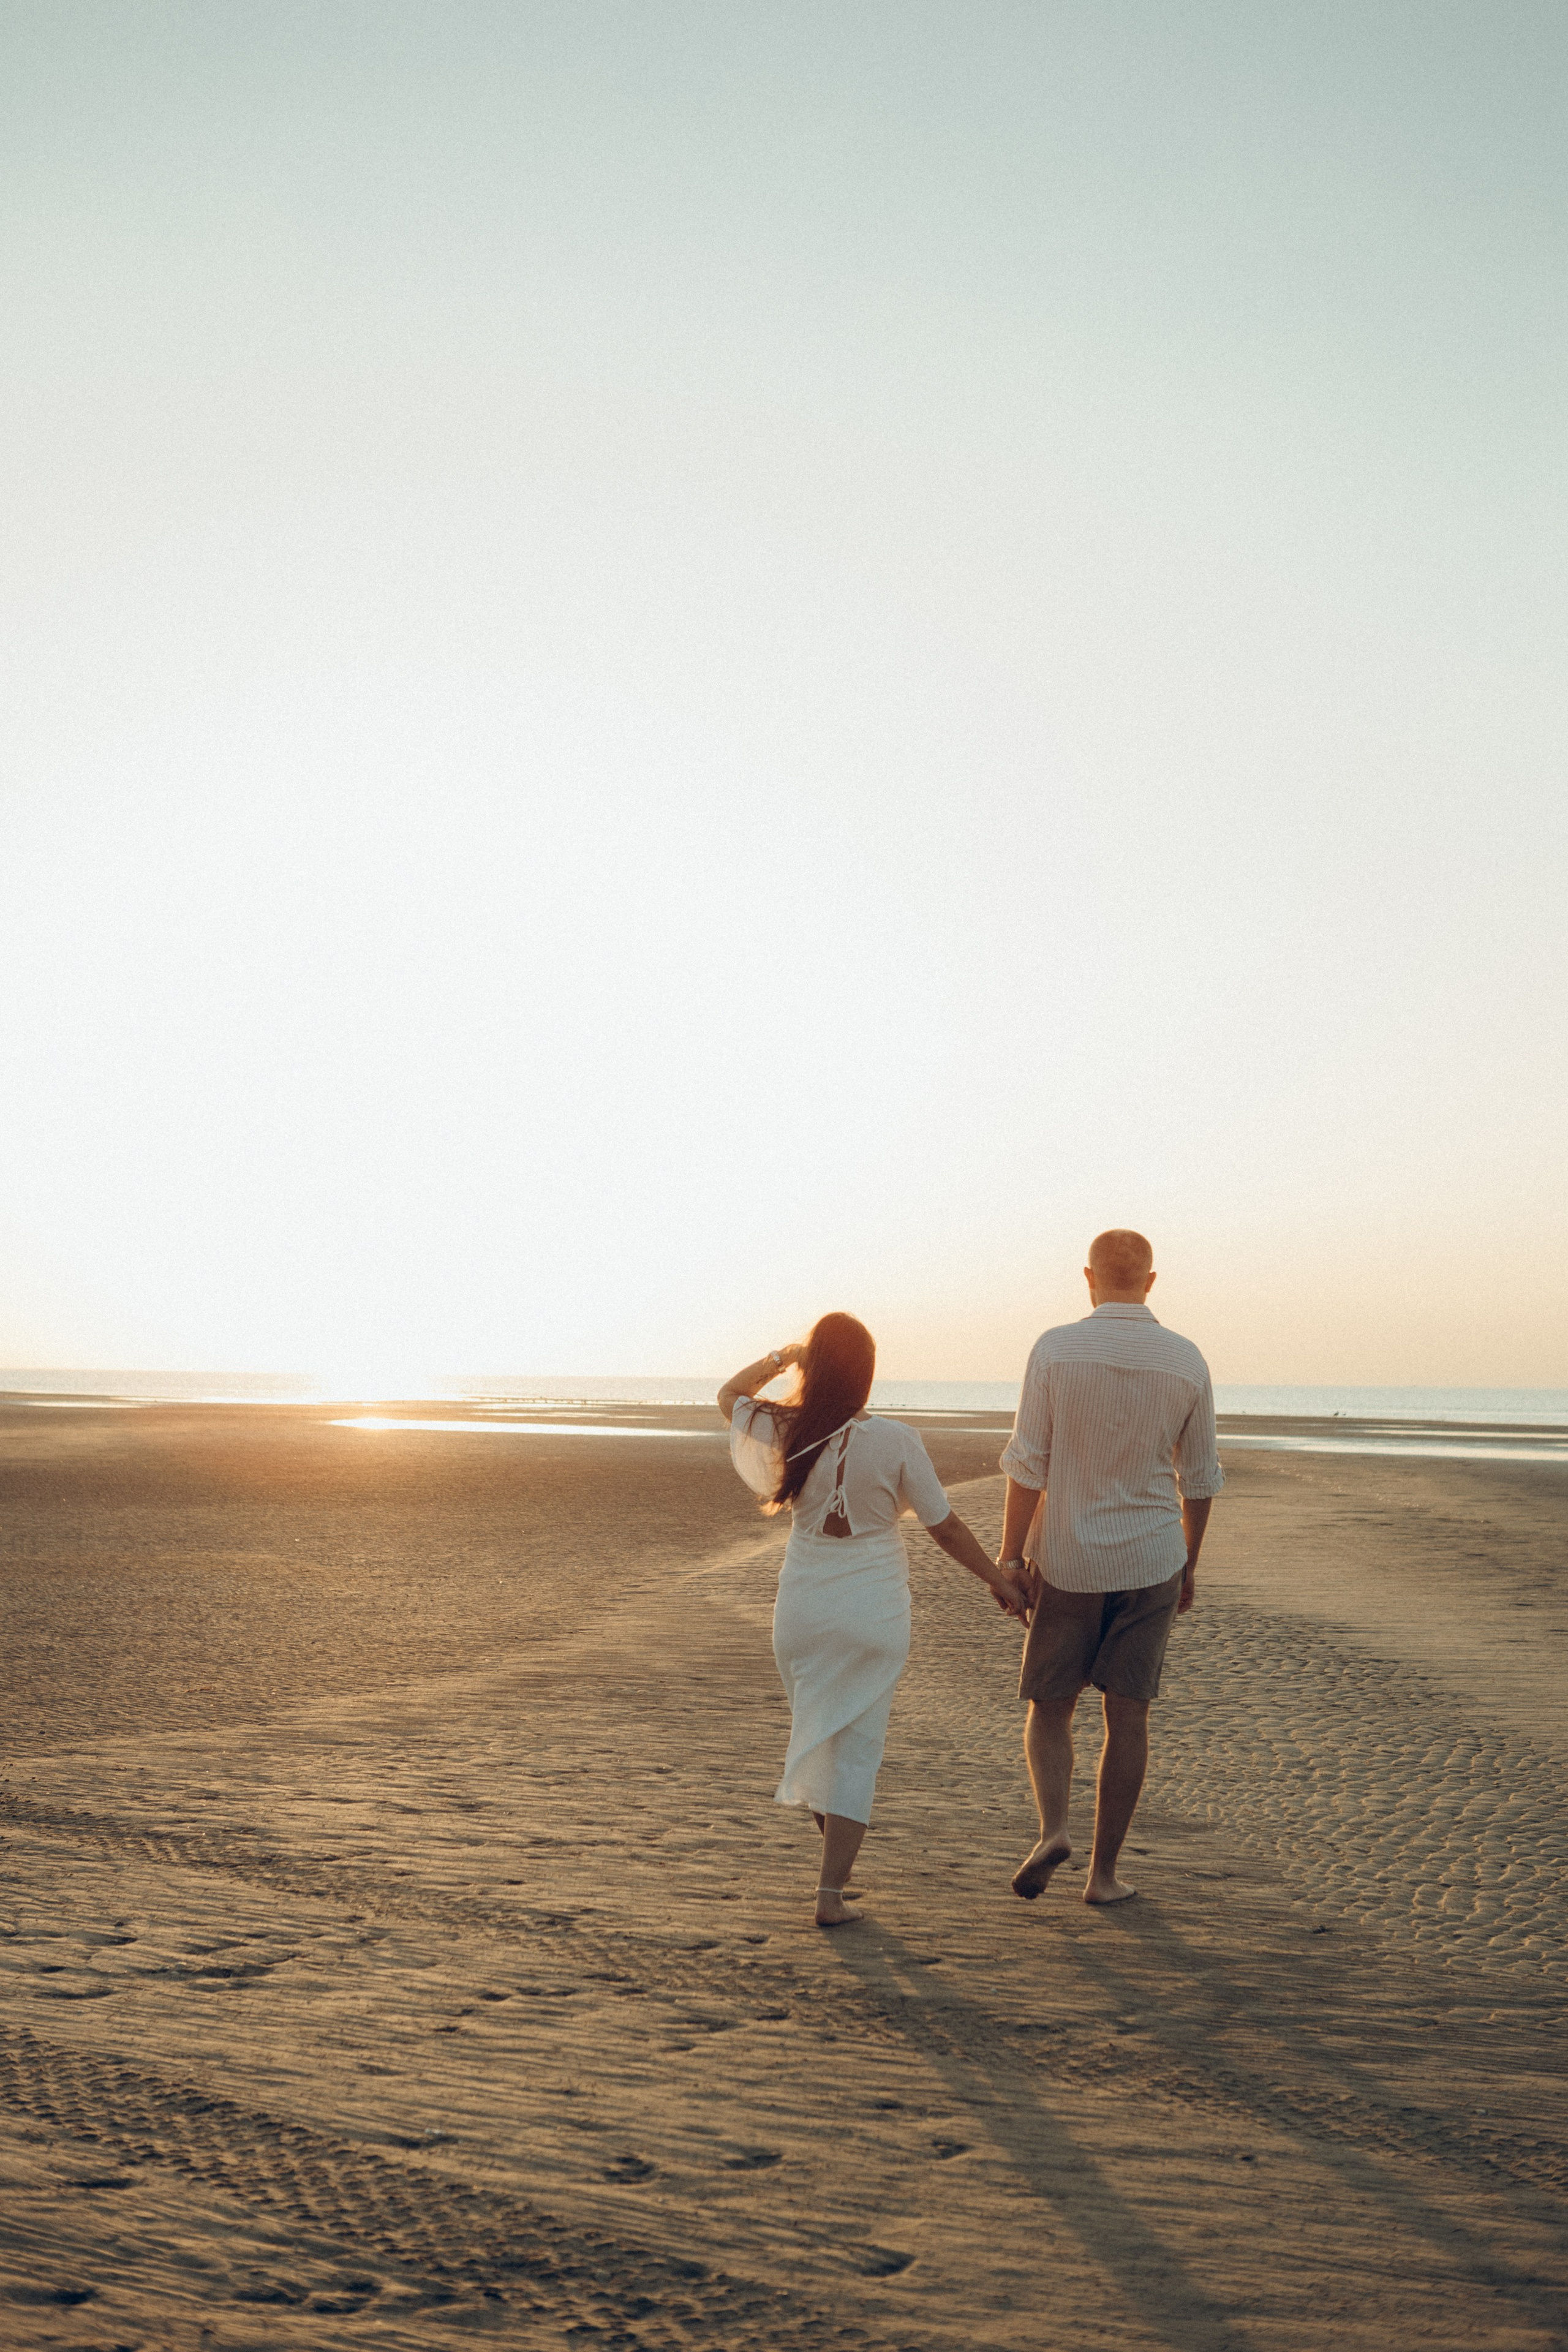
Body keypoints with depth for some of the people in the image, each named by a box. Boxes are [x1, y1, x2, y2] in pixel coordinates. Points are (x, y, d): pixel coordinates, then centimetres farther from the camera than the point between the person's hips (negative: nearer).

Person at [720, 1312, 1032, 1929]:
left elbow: (728, 1397, 15)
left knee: (816, 1732, 24)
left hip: (803, 1609, 2)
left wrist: (779, 1357, 14)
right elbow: (946, 1529, -6)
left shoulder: (782, 1435, -8)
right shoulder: (894, 1442, -15)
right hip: (874, 1611, -2)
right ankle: (831, 1895, 4)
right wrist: (999, 1581, 5)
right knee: (856, 1750, 5)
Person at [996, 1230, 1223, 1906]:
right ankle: (1104, 1871, 12)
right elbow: (1199, 1479, 4)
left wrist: (1009, 1557, -6)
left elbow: (1028, 1464, -13)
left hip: (1067, 1563, -1)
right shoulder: (1187, 1363, -3)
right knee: (1126, 1715, 9)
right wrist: (1189, 1564, 16)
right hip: (1150, 1564, 2)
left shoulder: (1055, 1349, -12)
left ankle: (1053, 1830, -10)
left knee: (1049, 1709, 12)